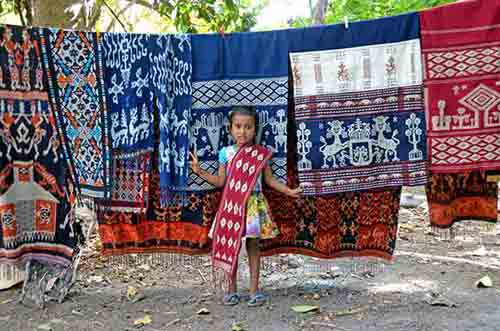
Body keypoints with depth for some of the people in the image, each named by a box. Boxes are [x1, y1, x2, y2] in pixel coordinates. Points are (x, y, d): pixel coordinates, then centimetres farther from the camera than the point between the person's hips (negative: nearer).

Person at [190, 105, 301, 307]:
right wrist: (200, 172, -2)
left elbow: (269, 180, 6)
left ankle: (254, 289, 14)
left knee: (253, 245, 5)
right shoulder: (226, 153, 1)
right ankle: (232, 290, 17)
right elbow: (220, 181, 5)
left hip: (254, 204, -1)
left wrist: (288, 191, -2)